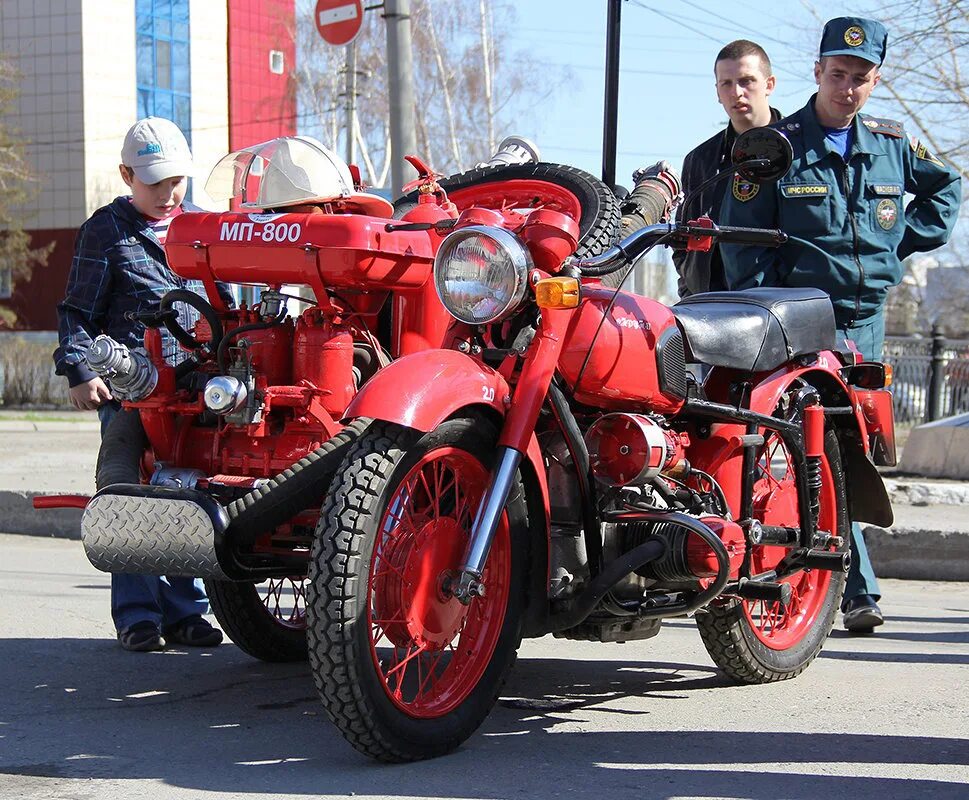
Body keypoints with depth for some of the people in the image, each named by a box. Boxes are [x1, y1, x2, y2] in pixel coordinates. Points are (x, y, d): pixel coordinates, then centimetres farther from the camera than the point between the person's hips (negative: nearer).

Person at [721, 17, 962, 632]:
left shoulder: (891, 144, 10)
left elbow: (945, 186, 28)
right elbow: (743, 242, -3)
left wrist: (908, 239, 13)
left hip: (869, 320, 5)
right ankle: (859, 590, -10)